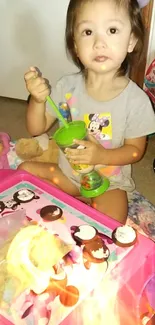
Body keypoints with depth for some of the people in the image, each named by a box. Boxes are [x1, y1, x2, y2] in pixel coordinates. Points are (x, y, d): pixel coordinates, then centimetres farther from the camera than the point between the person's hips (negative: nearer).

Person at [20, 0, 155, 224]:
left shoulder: (136, 99, -20)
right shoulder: (67, 86, -13)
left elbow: (136, 149, -9)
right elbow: (37, 129, -4)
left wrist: (102, 156, -27)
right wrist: (38, 100, -24)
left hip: (109, 182, -3)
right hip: (67, 174, 4)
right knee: (25, 170, -4)